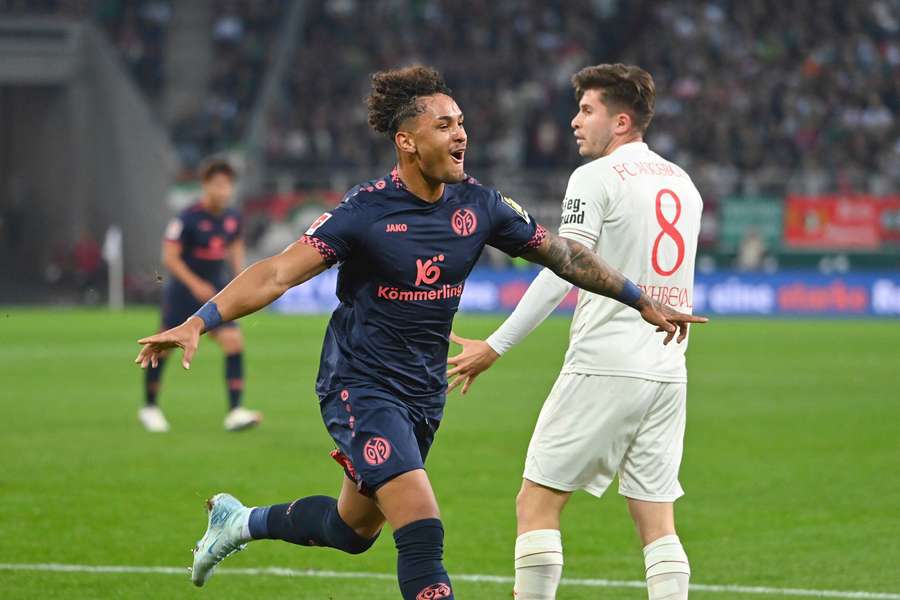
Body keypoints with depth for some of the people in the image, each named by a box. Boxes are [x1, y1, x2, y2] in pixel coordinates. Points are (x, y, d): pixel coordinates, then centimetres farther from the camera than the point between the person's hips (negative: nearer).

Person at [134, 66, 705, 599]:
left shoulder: (477, 204, -2)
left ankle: (243, 521, 44)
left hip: (424, 394, 7)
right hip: (360, 387, -7)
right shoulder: (367, 211, -17)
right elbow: (278, 274, -20)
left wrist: (644, 302, 15)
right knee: (422, 531, -20)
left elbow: (561, 253, 10)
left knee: (354, 529, 19)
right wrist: (197, 323, -31)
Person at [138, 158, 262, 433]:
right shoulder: (187, 219, -17)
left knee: (233, 341, -13)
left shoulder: (232, 217, 1)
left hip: (215, 291, 4)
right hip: (183, 293, -4)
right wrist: (195, 284, -22)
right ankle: (149, 407, 26)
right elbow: (170, 257, -16)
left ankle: (235, 413, -15)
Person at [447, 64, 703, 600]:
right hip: (668, 373, 7)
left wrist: (496, 347, -15)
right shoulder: (682, 183, 15)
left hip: (605, 368, -7)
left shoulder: (597, 178, -7)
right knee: (657, 522, 6)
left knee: (537, 504, -1)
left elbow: (562, 272, -15)